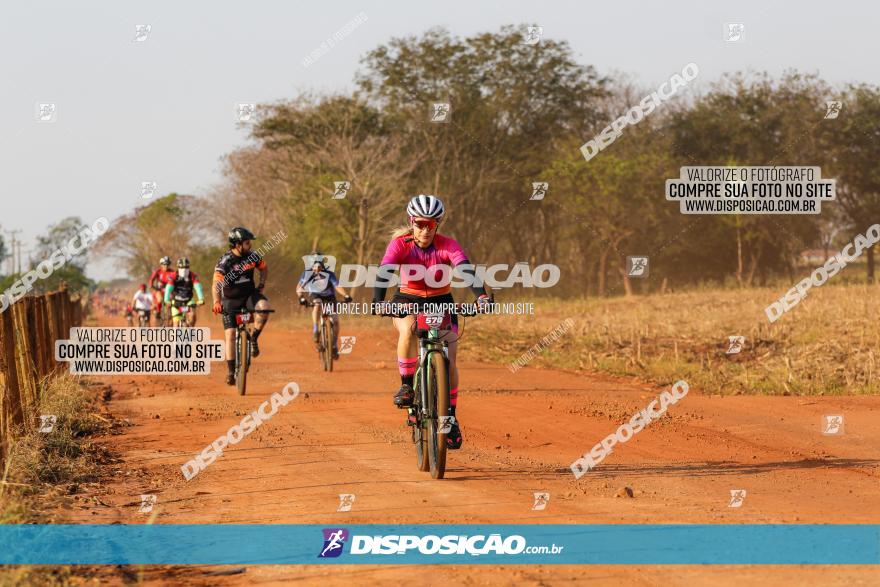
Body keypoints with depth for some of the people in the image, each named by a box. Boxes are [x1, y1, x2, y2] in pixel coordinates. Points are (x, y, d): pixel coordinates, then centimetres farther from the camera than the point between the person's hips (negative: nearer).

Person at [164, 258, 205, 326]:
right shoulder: (174, 276, -20)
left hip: (188, 300, 0)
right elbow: (168, 288, -30)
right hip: (176, 301, 0)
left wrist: (201, 299, -47)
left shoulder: (193, 276, -18)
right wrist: (167, 301, -46)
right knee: (176, 322, -8)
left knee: (193, 314, -23)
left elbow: (198, 287, -30)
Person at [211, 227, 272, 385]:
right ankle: (230, 370, 1)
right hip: (230, 300, -2)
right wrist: (216, 302, -46)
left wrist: (261, 286, 0)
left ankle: (254, 338, -9)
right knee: (230, 334, -9)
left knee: (264, 305, -30)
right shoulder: (224, 262, -20)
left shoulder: (254, 256, -7)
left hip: (249, 295, 2)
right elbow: (216, 284, -30)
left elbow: (264, 269, 14)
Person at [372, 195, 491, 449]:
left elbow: (467, 270, -34)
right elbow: (383, 272, -32)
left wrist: (481, 295, -52)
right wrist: (378, 302, -50)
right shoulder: (400, 244, -19)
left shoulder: (448, 245, -19)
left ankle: (451, 417, 4)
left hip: (441, 303, 1)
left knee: (449, 361, -12)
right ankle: (406, 386, -21)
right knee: (408, 329, -37)